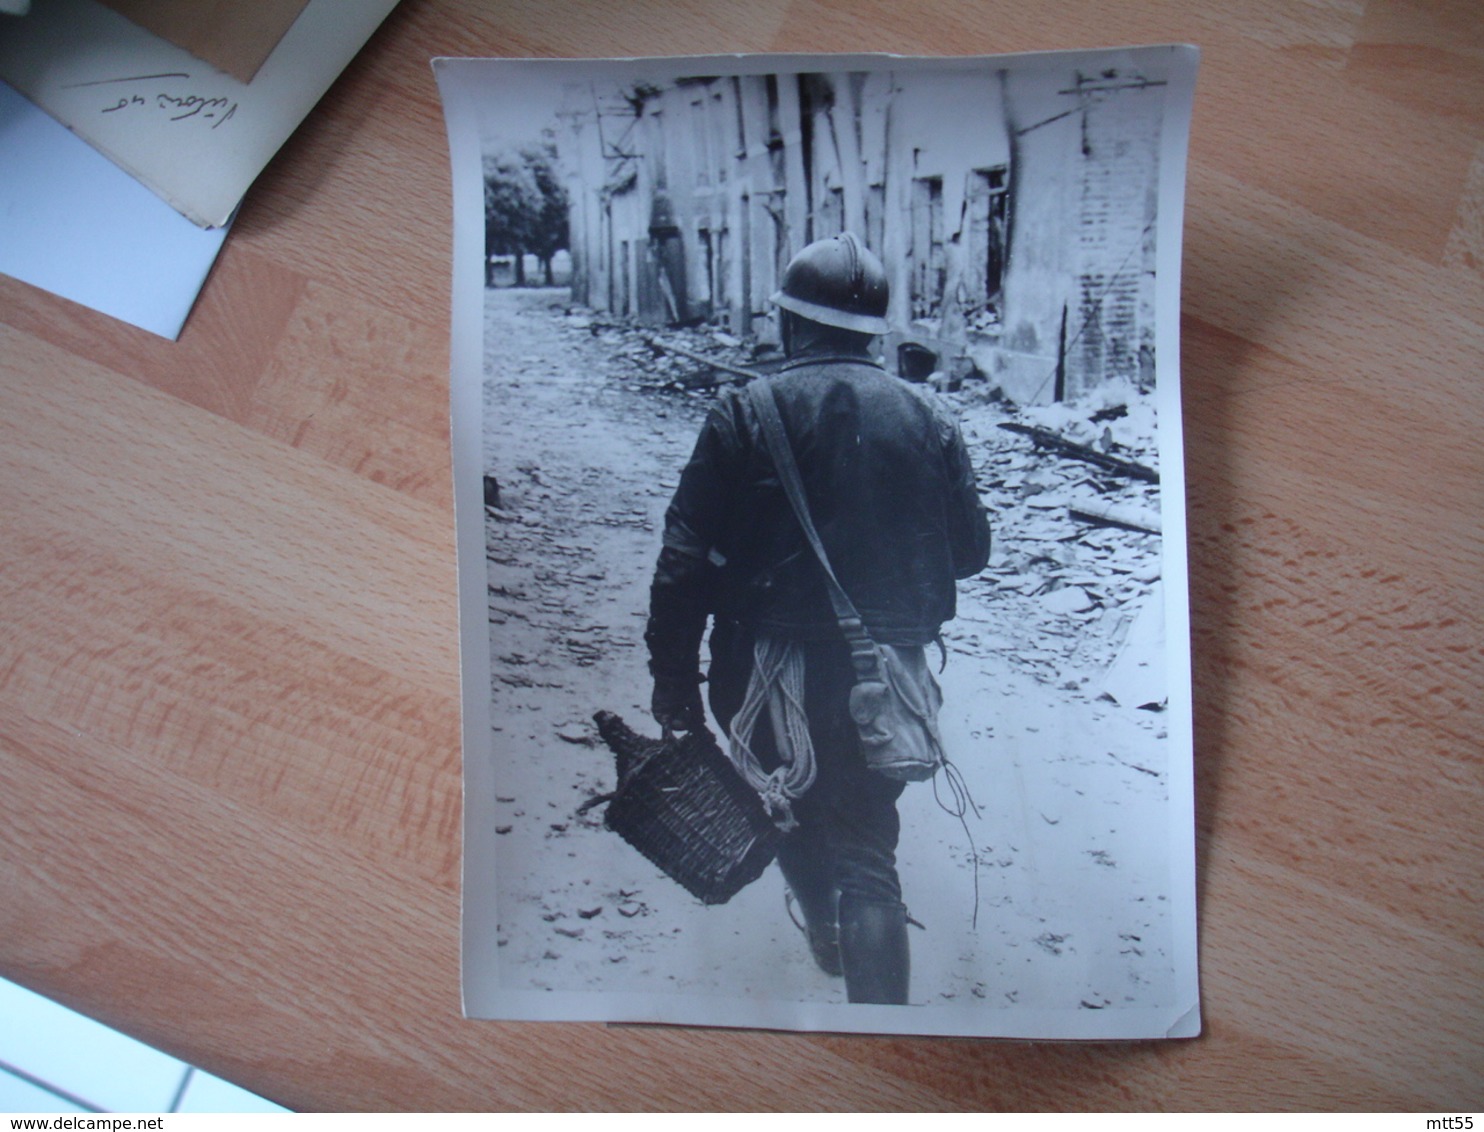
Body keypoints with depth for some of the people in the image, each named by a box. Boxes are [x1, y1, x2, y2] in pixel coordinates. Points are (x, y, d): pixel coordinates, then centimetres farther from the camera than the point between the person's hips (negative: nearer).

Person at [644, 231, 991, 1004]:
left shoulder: (746, 413, -10)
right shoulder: (926, 418, -1)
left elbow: (687, 559, -13)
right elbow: (970, 549, 5)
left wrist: (675, 678, -6)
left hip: (775, 672, -1)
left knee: (788, 804, 28)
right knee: (868, 849, 12)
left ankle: (823, 927, 50)